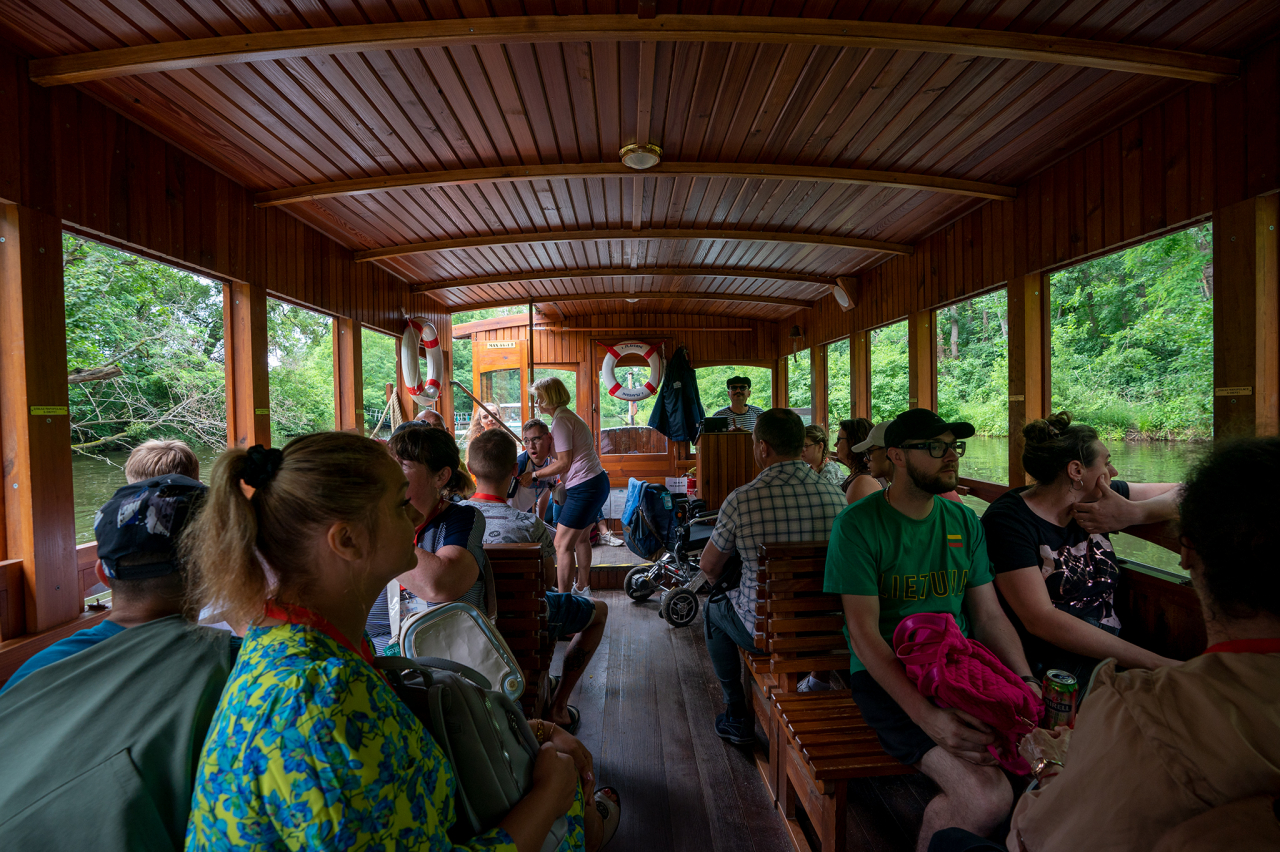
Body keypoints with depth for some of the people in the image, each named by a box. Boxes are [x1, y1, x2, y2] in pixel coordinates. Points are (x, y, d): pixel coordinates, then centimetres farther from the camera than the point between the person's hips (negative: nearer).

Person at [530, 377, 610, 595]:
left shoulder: (561, 420, -13)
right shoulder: (568, 415, 18)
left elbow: (563, 463, -17)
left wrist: (534, 475, -10)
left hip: (584, 487, -11)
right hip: (597, 482, 11)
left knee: (562, 544, -6)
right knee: (580, 537, 23)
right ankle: (582, 587, 38)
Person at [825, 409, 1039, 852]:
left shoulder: (964, 521, 9)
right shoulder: (859, 524, -11)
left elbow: (989, 615, 11)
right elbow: (863, 633, -15)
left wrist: (1025, 681, -6)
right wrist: (926, 715, -25)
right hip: (889, 677, -6)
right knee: (986, 798, -24)